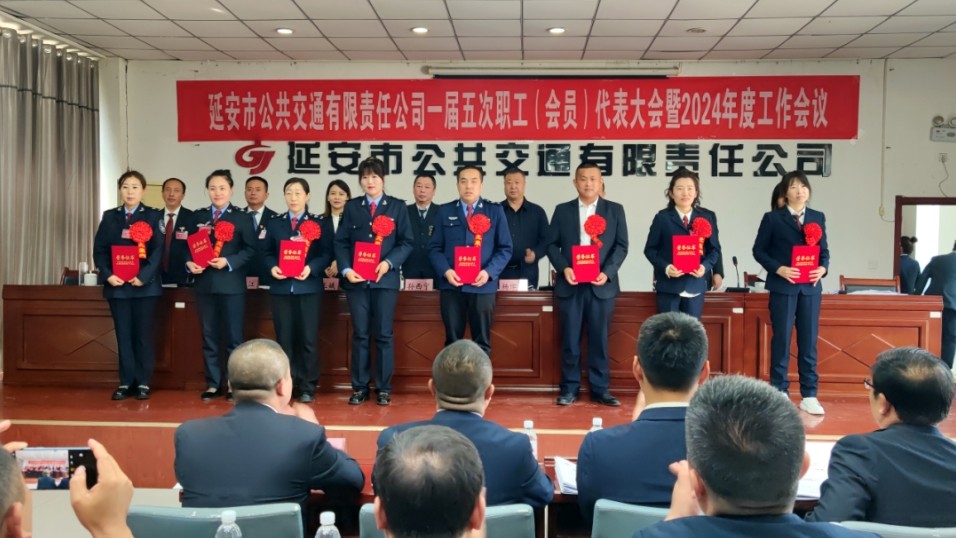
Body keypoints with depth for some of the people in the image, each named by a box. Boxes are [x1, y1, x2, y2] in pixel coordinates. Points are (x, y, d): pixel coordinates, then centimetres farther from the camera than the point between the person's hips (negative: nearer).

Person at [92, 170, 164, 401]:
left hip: (145, 284, -2)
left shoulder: (152, 216, 2)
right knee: (123, 335, 5)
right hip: (117, 285, 3)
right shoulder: (109, 217, 10)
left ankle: (143, 383, 9)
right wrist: (108, 275, -9)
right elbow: (99, 250, 6)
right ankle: (126, 382, 11)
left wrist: (144, 276, -17)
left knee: (143, 334, 2)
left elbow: (158, 250, -6)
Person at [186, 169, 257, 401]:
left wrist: (228, 262, -18)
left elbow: (250, 249, -5)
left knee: (233, 336, 2)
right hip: (205, 284, 3)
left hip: (231, 284, -3)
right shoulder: (198, 216, 12)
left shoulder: (242, 218, 2)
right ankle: (213, 383, 16)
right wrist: (189, 263, -9)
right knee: (209, 336, 8)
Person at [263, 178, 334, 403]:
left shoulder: (318, 223, 5)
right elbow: (267, 253, 9)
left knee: (308, 338, 0)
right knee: (284, 339, 6)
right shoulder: (274, 223, 12)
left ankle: (307, 388, 8)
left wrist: (311, 268, -18)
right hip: (281, 288, 2)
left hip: (309, 288, -2)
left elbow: (327, 254, -2)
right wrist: (272, 267, -11)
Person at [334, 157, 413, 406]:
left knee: (383, 335, 2)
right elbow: (341, 242, 6)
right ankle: (360, 387, 12)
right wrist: (346, 269, -10)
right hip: (356, 279, 2)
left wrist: (389, 263, -15)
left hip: (385, 279, -1)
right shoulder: (352, 207, 11)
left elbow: (406, 242, 1)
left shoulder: (397, 206, 6)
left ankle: (384, 389, 9)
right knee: (360, 335, 5)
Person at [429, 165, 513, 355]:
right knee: (452, 341, 6)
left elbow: (505, 248, 3)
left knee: (482, 342, 6)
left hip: (483, 285, -1)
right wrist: (446, 271, -11)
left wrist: (489, 272, -12)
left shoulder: (495, 211, 6)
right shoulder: (445, 211, 9)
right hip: (452, 285, 1)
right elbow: (434, 248, 6)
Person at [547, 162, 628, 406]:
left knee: (599, 338, 4)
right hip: (570, 284, 0)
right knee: (570, 339, 3)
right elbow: (552, 244, 5)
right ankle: (569, 388, 12)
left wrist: (607, 272, -13)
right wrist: (563, 269, -11)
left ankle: (600, 389, 12)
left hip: (601, 284, 0)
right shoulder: (562, 210, 8)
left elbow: (621, 246, 2)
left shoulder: (615, 210, 7)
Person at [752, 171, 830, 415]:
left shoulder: (818, 217, 11)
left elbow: (824, 250, 11)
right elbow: (759, 250, -1)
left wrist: (823, 268, -9)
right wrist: (778, 269, -15)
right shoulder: (772, 218, 1)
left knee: (809, 341, 5)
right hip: (782, 286, -3)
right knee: (781, 340, 2)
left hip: (810, 287, 3)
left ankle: (809, 396, 11)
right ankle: (779, 394, 10)